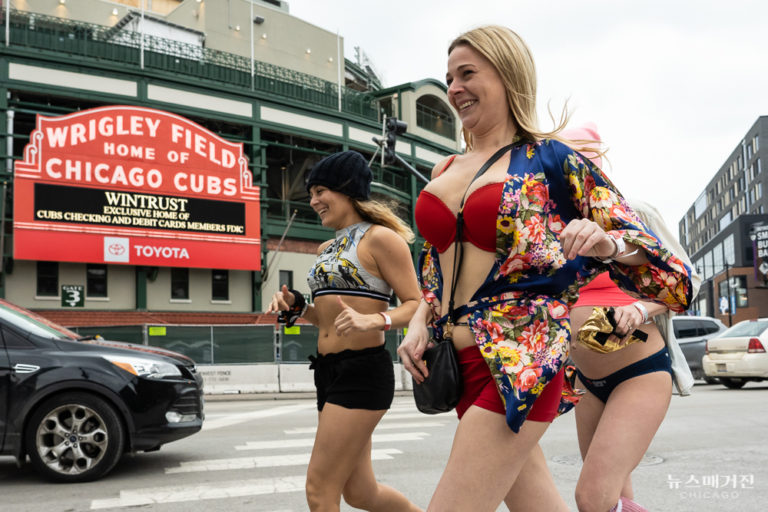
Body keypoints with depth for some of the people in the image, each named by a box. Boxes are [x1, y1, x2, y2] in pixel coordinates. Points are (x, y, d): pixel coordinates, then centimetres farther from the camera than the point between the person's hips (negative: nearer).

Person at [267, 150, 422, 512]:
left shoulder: (380, 238, -7)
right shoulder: (327, 249, 17)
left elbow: (416, 306, -12)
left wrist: (372, 320, -29)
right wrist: (296, 308, 5)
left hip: (363, 372, -8)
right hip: (329, 372, 9)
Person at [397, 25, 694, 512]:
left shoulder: (552, 159, -3)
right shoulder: (445, 171, 14)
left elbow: (639, 242, -3)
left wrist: (605, 242, -24)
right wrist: (420, 321, 5)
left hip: (519, 362, -6)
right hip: (462, 362, 6)